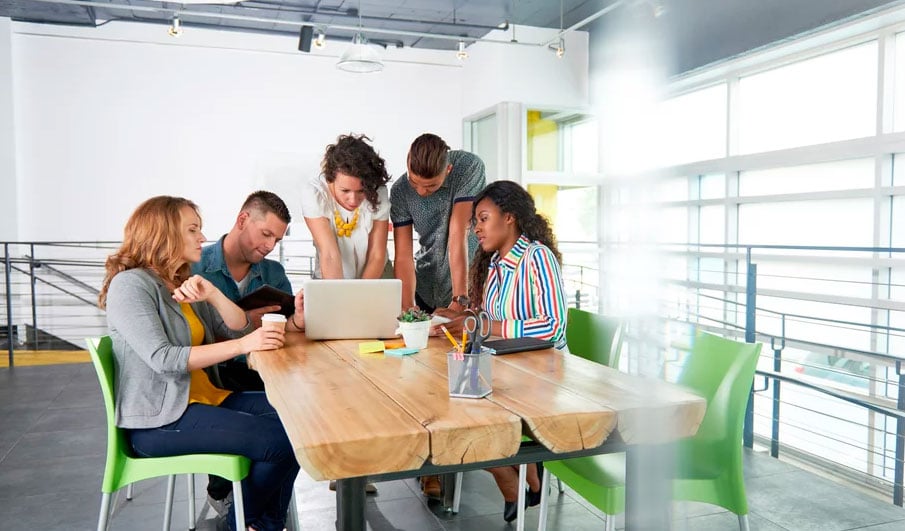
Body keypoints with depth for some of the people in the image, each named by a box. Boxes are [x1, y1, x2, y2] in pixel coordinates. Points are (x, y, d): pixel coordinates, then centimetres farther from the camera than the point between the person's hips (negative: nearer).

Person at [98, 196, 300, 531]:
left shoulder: (185, 284, 14)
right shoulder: (130, 284, -12)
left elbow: (239, 328, 7)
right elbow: (162, 359, -24)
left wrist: (212, 294, -11)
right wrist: (241, 346, -29)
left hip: (204, 398, 9)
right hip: (160, 418, -8)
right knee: (279, 441, -19)